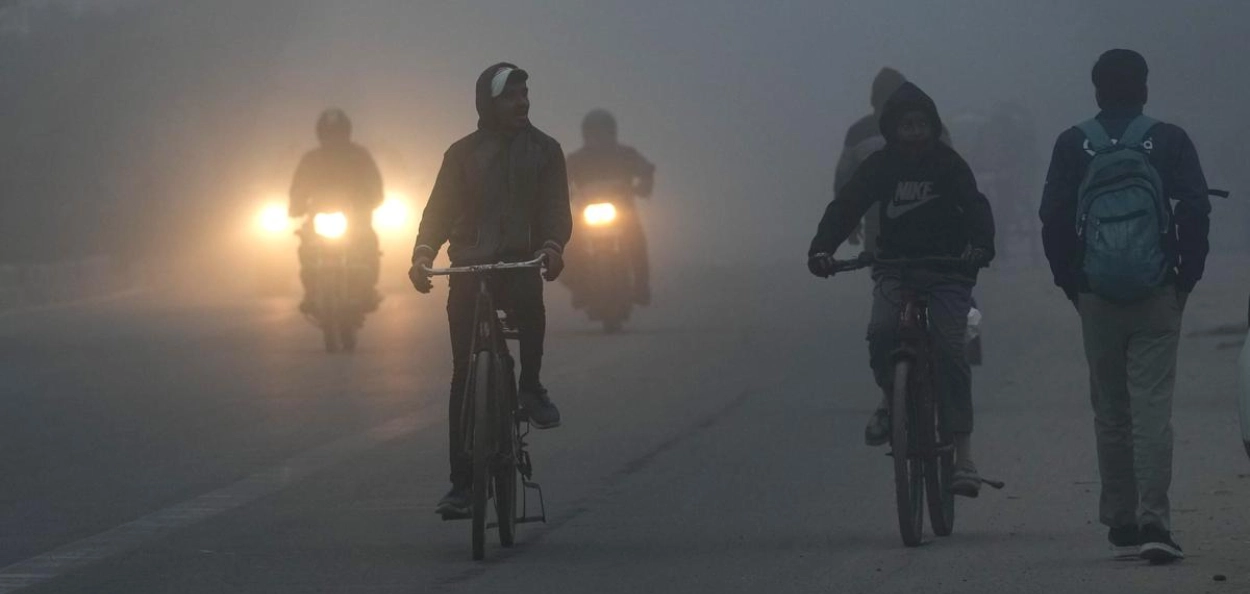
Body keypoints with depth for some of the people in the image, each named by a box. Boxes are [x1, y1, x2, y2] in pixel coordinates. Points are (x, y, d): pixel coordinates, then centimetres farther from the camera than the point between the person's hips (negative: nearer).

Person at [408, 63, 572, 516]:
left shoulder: (544, 150, 8)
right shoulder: (463, 154, 9)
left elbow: (556, 208, -1)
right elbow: (440, 208, 2)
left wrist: (552, 246, -22)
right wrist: (423, 254, -16)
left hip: (521, 262, -1)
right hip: (469, 269, 1)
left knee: (530, 299, -37)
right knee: (464, 375, -3)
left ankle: (531, 386, -13)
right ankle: (463, 481, 2)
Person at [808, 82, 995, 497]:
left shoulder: (948, 164, -1)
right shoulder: (881, 166, 3)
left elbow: (975, 206, -13)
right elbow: (846, 206, -4)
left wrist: (981, 246, -34)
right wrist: (821, 248, -22)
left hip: (946, 270, -1)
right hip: (895, 267, 2)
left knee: (950, 352, -14)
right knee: (882, 333, -26)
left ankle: (963, 456, -13)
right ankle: (891, 398, 5)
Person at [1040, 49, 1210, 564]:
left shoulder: (1073, 146, 3)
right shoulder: (1168, 141, 0)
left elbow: (1054, 221, 1)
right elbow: (1195, 211, -4)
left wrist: (1071, 284, 9)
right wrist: (1186, 277, 5)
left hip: (1096, 299, 1)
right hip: (1157, 296, -1)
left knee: (1110, 413, 11)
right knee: (1153, 408, -5)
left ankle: (1121, 525, 13)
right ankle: (1153, 521, -17)